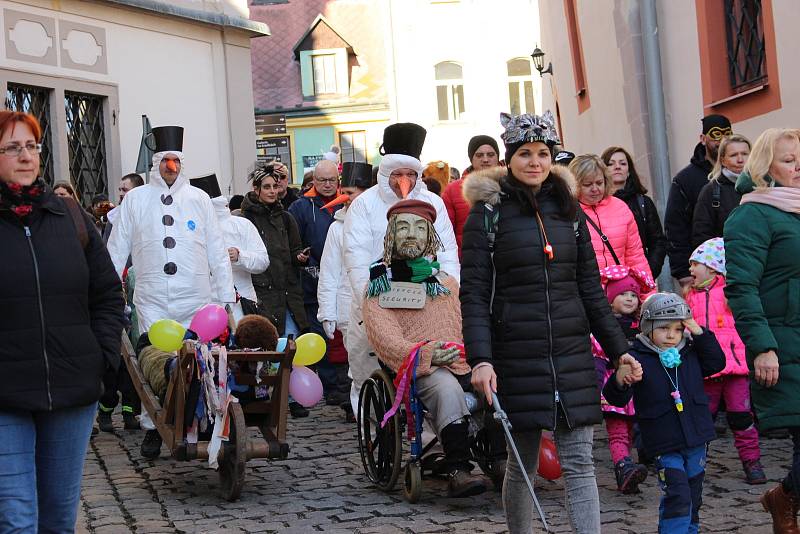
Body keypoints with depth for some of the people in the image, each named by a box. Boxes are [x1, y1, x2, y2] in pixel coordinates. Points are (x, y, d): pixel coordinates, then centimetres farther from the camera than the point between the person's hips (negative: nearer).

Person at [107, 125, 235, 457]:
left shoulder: (199, 199, 9)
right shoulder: (136, 199, 7)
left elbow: (217, 251, 10)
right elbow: (116, 251, 10)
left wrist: (226, 297, 7)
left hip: (196, 299, 1)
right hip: (153, 300, 0)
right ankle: (151, 428, 8)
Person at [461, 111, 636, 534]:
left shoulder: (568, 210, 11)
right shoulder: (487, 214, -1)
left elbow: (590, 288, 15)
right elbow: (474, 294, -6)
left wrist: (617, 348, 11)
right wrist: (480, 359, -17)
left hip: (572, 352, 3)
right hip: (517, 356, -3)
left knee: (579, 461, -2)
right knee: (522, 462, 7)